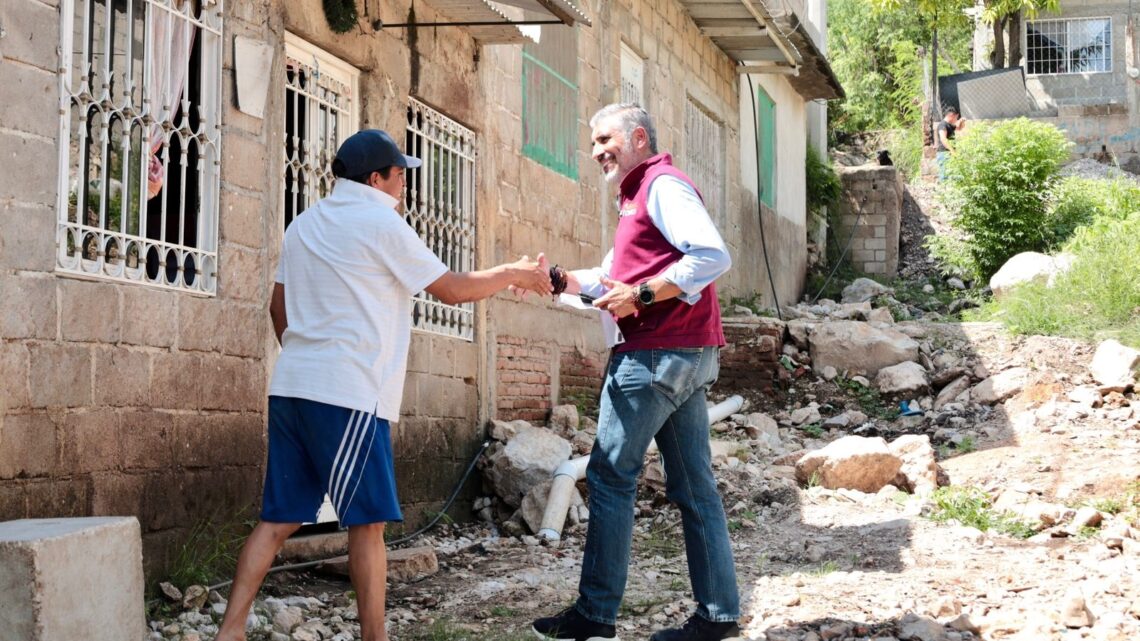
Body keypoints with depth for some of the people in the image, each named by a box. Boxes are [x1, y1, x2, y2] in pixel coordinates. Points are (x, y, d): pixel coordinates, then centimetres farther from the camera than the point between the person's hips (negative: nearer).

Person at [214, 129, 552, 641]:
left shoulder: (305, 224, 17)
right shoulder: (380, 223, -5)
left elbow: (278, 308, 21)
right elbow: (453, 290, 0)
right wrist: (514, 273, 13)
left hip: (291, 387, 8)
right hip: (347, 393, -7)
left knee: (280, 518, 8)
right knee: (368, 521, 0)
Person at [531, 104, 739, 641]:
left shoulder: (663, 184, -8)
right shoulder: (638, 196, 24)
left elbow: (713, 256, -22)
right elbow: (611, 277, 24)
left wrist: (640, 295, -22)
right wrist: (559, 280, 9)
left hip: (658, 353, -10)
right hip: (687, 355, 10)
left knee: (610, 476, -5)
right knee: (692, 485, 8)